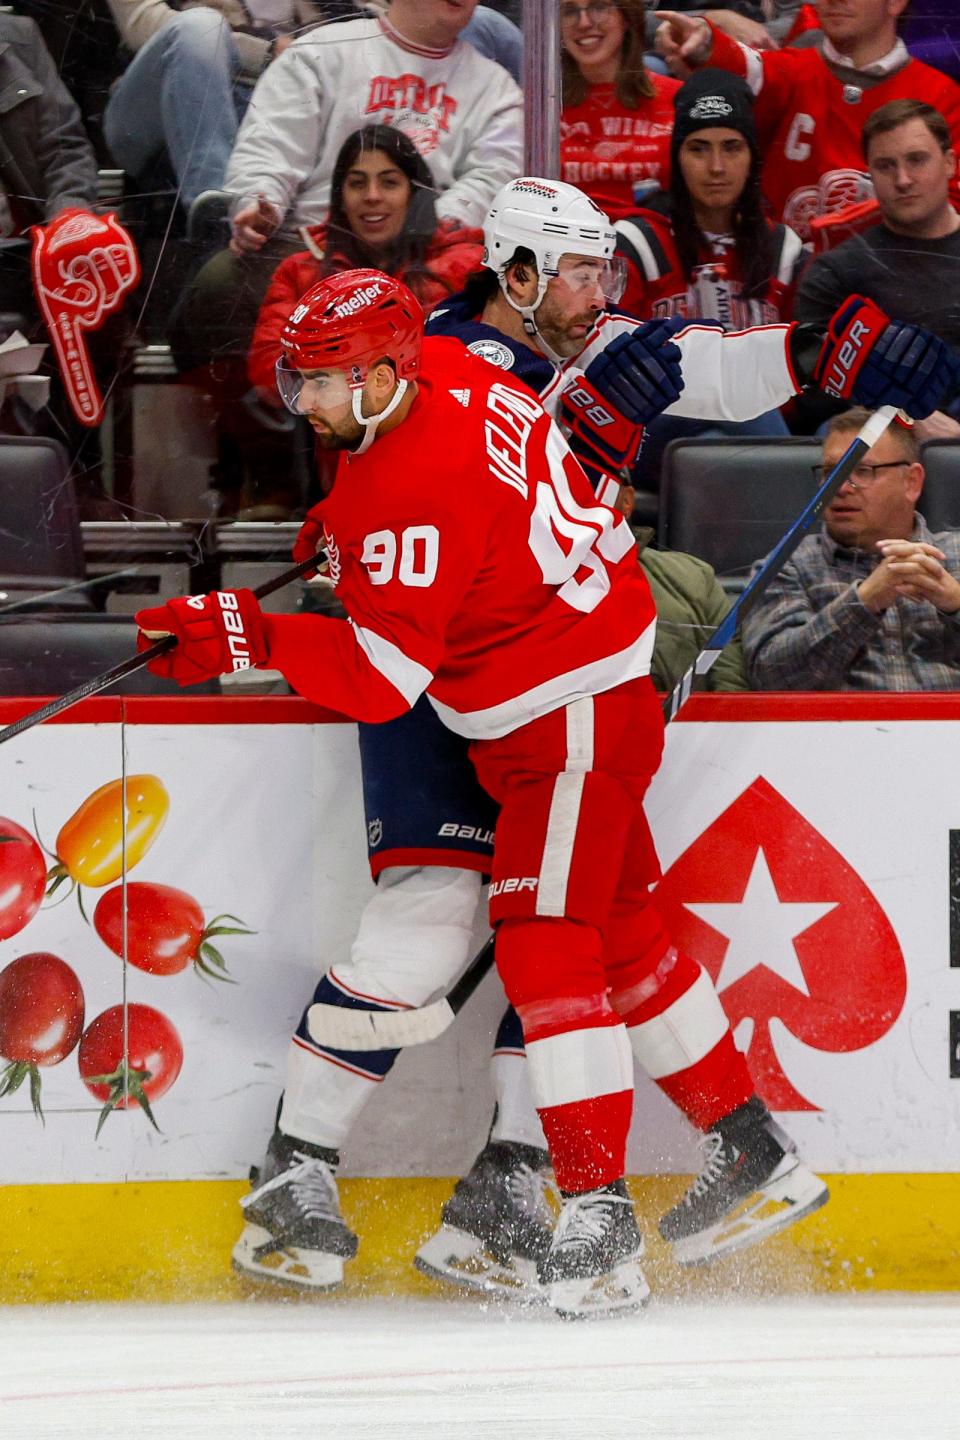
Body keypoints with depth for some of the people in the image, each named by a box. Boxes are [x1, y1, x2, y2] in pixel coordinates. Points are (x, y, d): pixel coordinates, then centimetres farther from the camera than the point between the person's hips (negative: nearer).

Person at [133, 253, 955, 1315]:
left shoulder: (415, 492, -27)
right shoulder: (445, 369, -1)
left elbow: (380, 677, -27)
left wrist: (247, 635, -27)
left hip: (576, 720, -11)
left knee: (545, 946, -16)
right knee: (620, 936, 18)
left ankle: (600, 1220, -20)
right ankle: (754, 1153, 29)